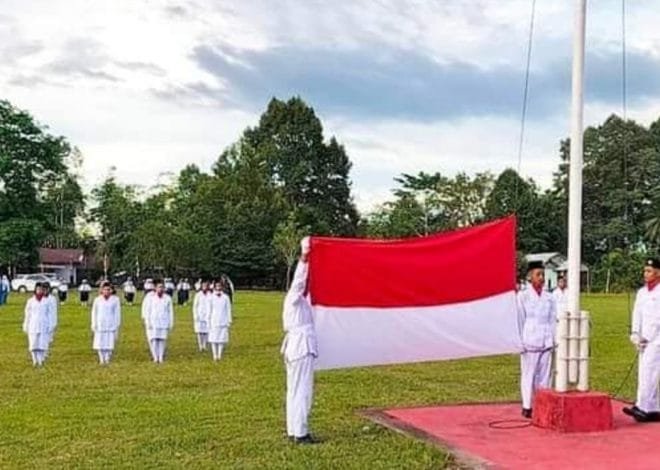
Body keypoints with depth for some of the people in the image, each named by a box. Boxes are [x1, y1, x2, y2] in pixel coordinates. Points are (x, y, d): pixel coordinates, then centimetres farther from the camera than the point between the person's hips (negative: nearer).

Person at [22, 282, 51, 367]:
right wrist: (25, 327, 6)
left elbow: (49, 314, 6)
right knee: (33, 344, -4)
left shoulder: (47, 301, 4)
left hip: (43, 326, 0)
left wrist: (49, 327, 2)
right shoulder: (30, 301, 4)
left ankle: (41, 361, -1)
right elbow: (27, 315, 8)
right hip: (33, 326, 0)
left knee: (42, 343, -7)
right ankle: (35, 361, 6)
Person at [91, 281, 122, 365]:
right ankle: (101, 359, 10)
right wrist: (94, 325, 4)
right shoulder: (97, 300, 3)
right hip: (100, 325, 1)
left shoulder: (115, 299, 0)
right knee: (100, 343, 0)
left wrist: (117, 325, 2)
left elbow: (117, 313, 4)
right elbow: (94, 312, 9)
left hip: (111, 326, -1)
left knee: (109, 343, -4)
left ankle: (107, 359, 7)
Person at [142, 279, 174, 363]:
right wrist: (147, 322, -4)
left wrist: (171, 324, 7)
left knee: (162, 340, -3)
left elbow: (170, 312, 10)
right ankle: (155, 358, -3)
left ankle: (161, 358, 3)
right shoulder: (150, 297, 0)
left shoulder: (167, 298, 6)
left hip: (164, 324, 1)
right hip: (153, 323, -1)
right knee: (153, 340, -9)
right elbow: (146, 310, 1)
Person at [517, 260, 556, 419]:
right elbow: (519, 320, -1)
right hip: (529, 342, -3)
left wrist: (553, 340, 5)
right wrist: (520, 341, -4)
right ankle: (527, 406, 9)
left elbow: (553, 320, 11)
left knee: (544, 374, 4)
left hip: (546, 343, 3)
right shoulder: (523, 296, 0)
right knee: (528, 373, 1)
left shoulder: (549, 298, 9)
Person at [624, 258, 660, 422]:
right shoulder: (641, 292, 15)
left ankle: (642, 408, -21)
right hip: (644, 340, 8)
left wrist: (647, 337, -14)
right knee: (644, 374, 7)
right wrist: (635, 334, -2)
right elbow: (637, 314, 12)